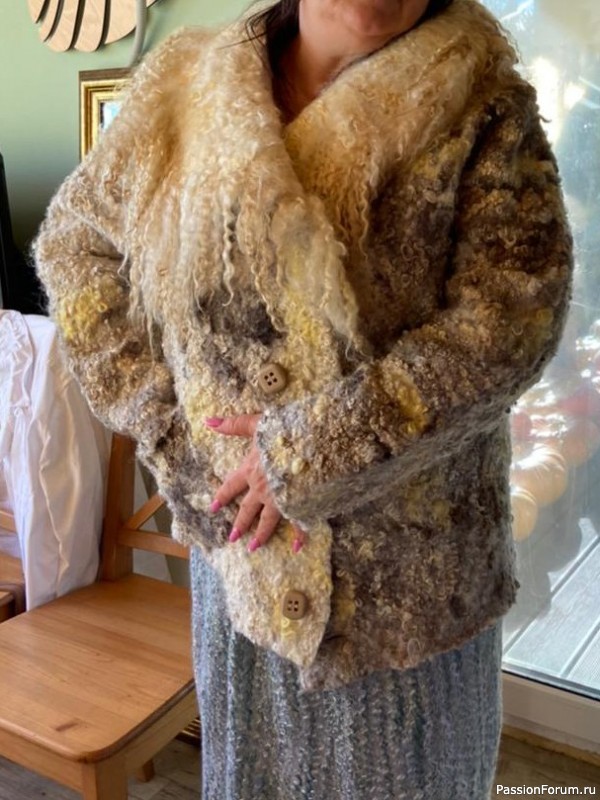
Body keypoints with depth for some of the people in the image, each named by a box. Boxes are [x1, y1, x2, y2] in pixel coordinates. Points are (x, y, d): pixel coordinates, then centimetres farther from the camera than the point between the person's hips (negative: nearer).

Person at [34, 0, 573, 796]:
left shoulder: (480, 105, -10)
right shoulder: (185, 89, -2)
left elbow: (509, 319, -19)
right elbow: (73, 242, 6)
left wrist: (309, 449, -20)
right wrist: (164, 421, -4)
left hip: (409, 543, -2)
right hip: (241, 526, 2)